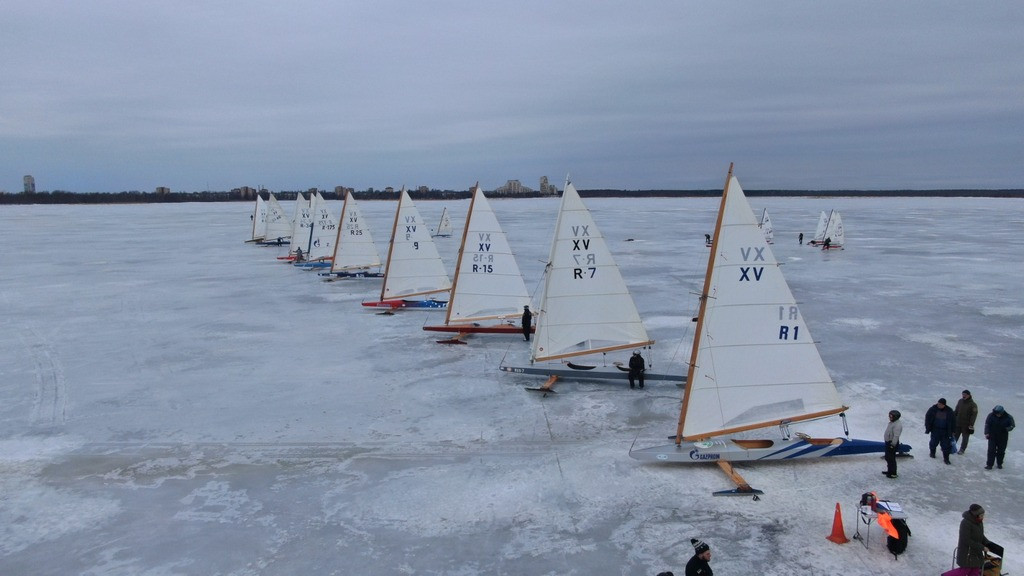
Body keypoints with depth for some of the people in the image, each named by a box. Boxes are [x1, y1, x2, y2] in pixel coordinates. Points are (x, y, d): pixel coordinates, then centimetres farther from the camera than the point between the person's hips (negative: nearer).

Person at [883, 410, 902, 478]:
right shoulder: (892, 422, 9)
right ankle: (889, 471, 35)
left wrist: (893, 444, -27)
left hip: (892, 444, -11)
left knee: (891, 458, -2)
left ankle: (893, 474, 6)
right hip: (888, 442, 11)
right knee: (887, 458, 21)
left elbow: (896, 436, -27)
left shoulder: (897, 425, -23)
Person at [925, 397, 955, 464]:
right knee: (934, 442, 10)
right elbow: (927, 418, 0)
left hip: (945, 431, 0)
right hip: (935, 430, 0)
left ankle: (946, 458, 9)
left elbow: (952, 422, 4)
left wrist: (951, 431, 2)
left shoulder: (949, 411, -5)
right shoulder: (933, 409, -8)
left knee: (946, 445, 0)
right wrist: (928, 428, -2)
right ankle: (932, 452, 36)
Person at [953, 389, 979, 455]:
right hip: (957, 423, 5)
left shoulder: (973, 405, -13)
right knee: (955, 436, 11)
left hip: (966, 425, -5)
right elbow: (956, 411, 15)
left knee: (965, 437, 8)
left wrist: (971, 425, -18)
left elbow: (974, 415, -14)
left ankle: (962, 449, 19)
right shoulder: (960, 401, 4)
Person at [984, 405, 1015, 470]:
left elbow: (1012, 425, -1)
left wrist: (1007, 429, -21)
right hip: (992, 437, -1)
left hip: (1003, 438, 1)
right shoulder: (991, 415, -13)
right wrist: (987, 433, -11)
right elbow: (987, 424, -4)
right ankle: (989, 464, 3)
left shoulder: (1008, 417, -13)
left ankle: (999, 464, 30)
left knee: (1001, 451, 12)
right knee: (991, 451, -2)